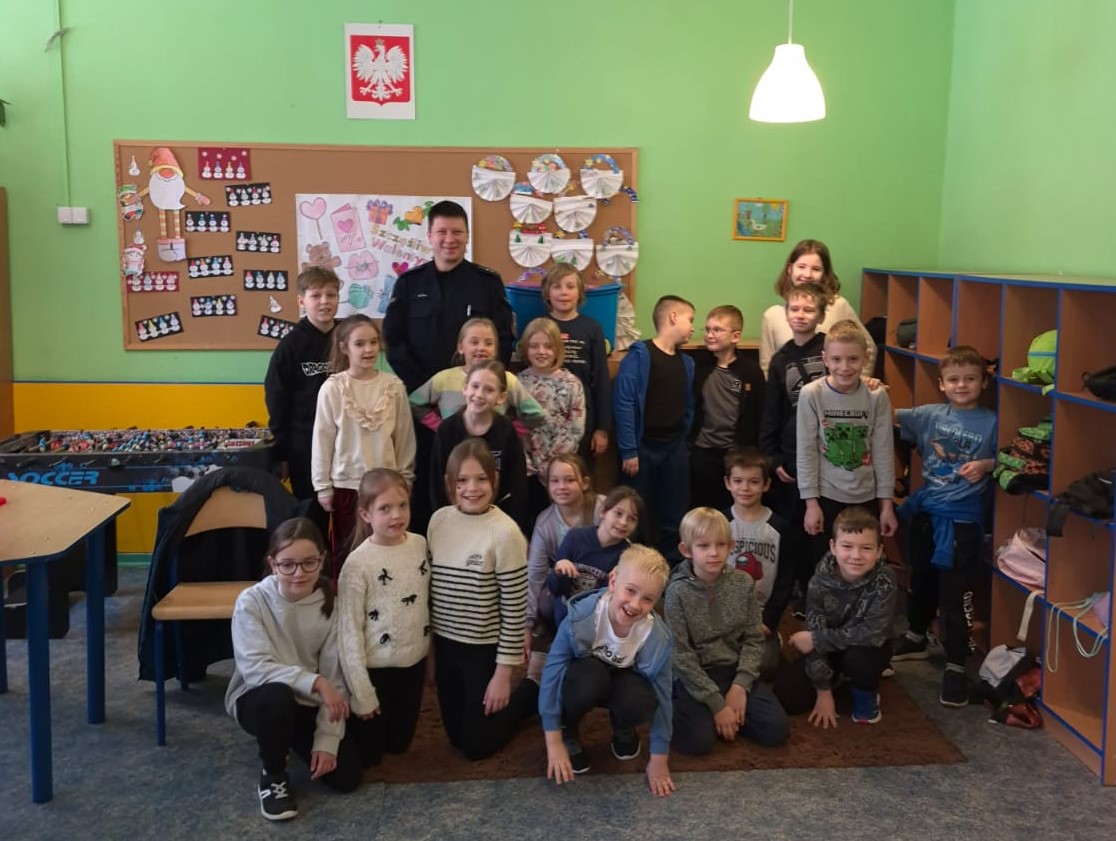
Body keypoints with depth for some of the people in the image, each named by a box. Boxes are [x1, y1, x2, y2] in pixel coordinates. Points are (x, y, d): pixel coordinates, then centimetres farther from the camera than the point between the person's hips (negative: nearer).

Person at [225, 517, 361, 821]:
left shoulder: (331, 604, -11)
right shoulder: (252, 602, -18)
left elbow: (335, 677, -9)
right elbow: (255, 667, -27)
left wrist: (326, 740, -15)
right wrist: (315, 682, -35)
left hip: (309, 705, 4)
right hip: (258, 698, -3)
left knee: (347, 777, -10)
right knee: (279, 695, -39)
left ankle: (290, 738, 21)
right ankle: (272, 774, -9)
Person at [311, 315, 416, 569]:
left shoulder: (393, 386, -4)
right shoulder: (333, 388, -8)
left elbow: (405, 436, 3)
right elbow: (323, 439, -3)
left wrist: (405, 479, 6)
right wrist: (323, 486, -2)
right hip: (346, 484, -1)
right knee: (347, 552, 11)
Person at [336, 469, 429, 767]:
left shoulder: (421, 545, -5)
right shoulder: (358, 563, -20)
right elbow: (349, 631, -15)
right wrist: (361, 692, -14)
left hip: (414, 663, 5)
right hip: (375, 669, -4)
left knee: (399, 744, 19)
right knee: (368, 754, 11)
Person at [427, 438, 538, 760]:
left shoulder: (504, 532, -21)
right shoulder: (439, 520, -5)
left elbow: (514, 608, -16)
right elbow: (431, 588, 7)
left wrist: (504, 673, -13)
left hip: (485, 648, -5)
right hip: (445, 644, 6)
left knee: (477, 745, 7)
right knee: (457, 737, 19)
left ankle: (533, 690, 29)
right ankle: (525, 690, 40)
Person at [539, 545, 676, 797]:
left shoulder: (656, 637, -27)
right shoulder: (581, 617, -34)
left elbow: (661, 696, -16)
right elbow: (552, 672, -26)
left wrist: (659, 759, -10)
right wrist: (554, 743, -22)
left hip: (621, 681, 1)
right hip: (583, 679, -1)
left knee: (639, 701, -34)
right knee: (592, 676, -37)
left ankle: (623, 730, 5)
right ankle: (568, 731, -5)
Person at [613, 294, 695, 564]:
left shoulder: (687, 363, 10)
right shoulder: (639, 355, -9)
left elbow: (688, 407, 14)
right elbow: (623, 403, -14)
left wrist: (683, 441, 5)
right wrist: (628, 450, -17)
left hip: (675, 449, 6)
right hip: (643, 447, -5)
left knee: (673, 519, 12)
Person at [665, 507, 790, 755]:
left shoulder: (743, 583, -3)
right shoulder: (678, 592, -14)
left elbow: (754, 640, -1)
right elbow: (681, 655, -15)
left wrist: (740, 686, -14)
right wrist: (717, 703, -18)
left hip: (734, 670, 4)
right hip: (694, 675, -4)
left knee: (777, 730, -13)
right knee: (699, 742, -24)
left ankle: (728, 716, 11)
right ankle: (678, 708, 6)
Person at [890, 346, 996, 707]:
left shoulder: (991, 422, -7)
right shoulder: (930, 414, 0)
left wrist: (986, 465, -20)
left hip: (962, 519, -4)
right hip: (926, 511, 4)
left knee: (955, 594, -3)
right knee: (921, 581, 21)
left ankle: (956, 667, 7)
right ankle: (916, 638, 42)